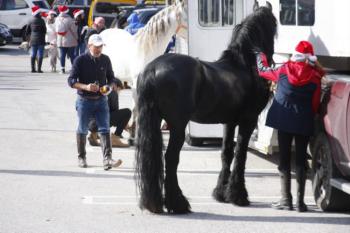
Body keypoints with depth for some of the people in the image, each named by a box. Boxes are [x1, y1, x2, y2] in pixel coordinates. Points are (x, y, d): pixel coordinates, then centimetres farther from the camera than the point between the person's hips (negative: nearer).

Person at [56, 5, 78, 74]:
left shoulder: (57, 19, 2)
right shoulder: (69, 19, -13)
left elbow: (57, 30, 10)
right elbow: (74, 30, -9)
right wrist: (76, 38, 5)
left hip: (60, 41, 3)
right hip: (70, 41, -3)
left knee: (62, 55, 4)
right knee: (71, 55, 4)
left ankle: (62, 69, 1)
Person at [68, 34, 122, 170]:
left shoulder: (105, 60, 2)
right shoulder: (80, 60, -8)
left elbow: (111, 78, 14)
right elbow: (71, 81, -10)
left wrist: (108, 87, -8)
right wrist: (86, 87, -25)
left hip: (101, 100, 2)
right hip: (84, 100, -2)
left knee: (104, 129, -9)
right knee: (82, 130, 10)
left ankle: (107, 159, -17)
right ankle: (81, 158, 27)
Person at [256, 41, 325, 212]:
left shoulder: (284, 70, -4)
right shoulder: (315, 77, -6)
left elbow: (263, 71, 13)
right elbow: (315, 104, -3)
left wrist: (260, 56, 32)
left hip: (283, 121, 0)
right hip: (304, 124, 0)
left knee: (284, 159, 6)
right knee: (301, 159, 5)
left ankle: (286, 200, 4)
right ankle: (300, 201, 3)